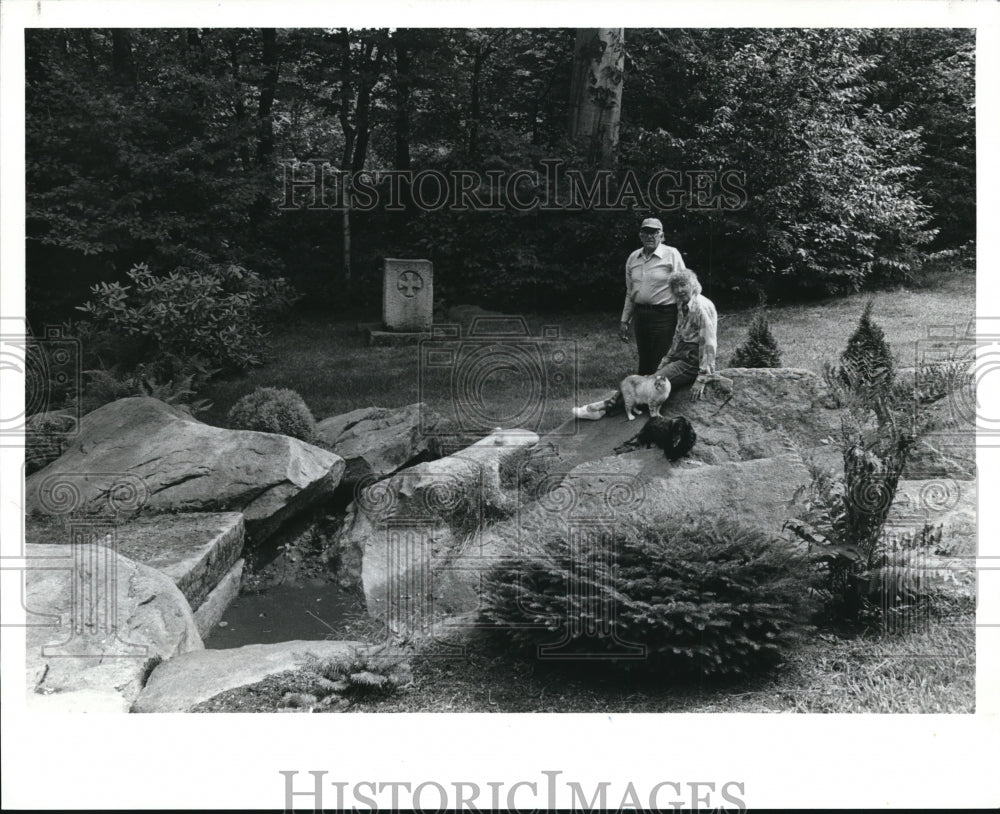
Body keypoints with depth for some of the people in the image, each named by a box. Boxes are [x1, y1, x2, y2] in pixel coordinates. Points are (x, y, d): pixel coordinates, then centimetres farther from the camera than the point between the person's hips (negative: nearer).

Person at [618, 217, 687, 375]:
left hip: (664, 315, -6)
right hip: (641, 314, 6)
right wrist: (624, 321, 17)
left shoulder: (671, 254, -4)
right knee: (644, 364, 10)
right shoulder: (633, 258, 12)